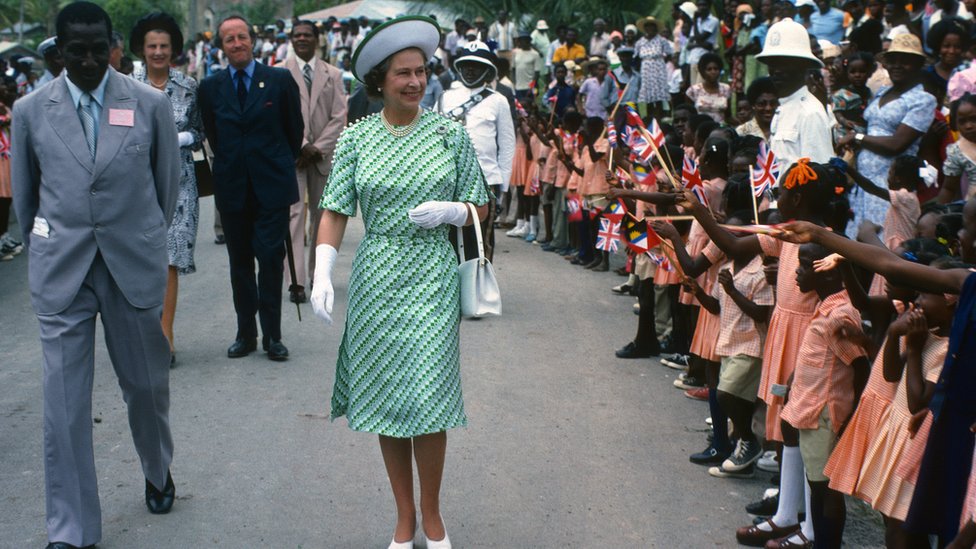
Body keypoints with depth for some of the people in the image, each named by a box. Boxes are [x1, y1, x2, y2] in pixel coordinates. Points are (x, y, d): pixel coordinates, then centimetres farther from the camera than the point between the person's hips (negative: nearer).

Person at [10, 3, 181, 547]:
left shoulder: (151, 105, -3)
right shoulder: (31, 111, -1)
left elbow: (168, 181, 9)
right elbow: (24, 194, 11)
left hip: (135, 266, 0)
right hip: (61, 272, 0)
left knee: (148, 384, 12)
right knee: (65, 401, -1)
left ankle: (158, 471, 43)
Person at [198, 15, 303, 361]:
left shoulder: (280, 80, -1)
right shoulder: (210, 88, 5)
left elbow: (295, 131, 8)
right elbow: (213, 137, 15)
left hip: (272, 186, -2)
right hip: (232, 188, 2)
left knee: (270, 259, -4)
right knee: (239, 263, 8)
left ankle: (272, 335, 4)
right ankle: (246, 333, 16)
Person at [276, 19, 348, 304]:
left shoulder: (332, 75, 10)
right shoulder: (278, 73, 3)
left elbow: (339, 117, 3)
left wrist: (317, 148, -8)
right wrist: (302, 145, -12)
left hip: (323, 155, 3)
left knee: (321, 215, 7)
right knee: (293, 214, -10)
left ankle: (319, 276, 16)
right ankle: (295, 281, -13)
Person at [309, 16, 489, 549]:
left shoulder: (451, 134, 1)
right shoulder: (355, 138, 1)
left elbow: (480, 207, 7)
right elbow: (335, 210, -2)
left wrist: (449, 211, -14)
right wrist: (322, 273, -14)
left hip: (432, 279, -1)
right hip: (376, 279, 1)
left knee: (426, 400, -4)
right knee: (386, 399, 6)